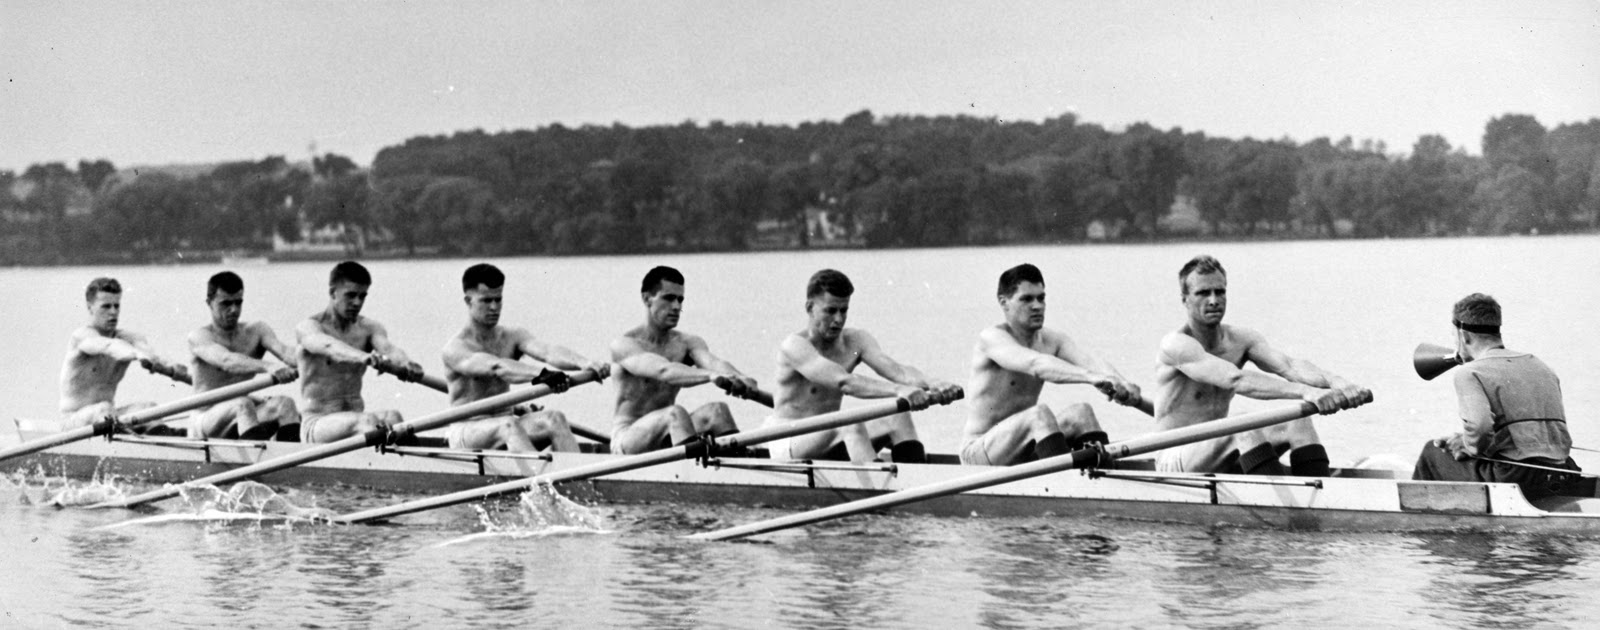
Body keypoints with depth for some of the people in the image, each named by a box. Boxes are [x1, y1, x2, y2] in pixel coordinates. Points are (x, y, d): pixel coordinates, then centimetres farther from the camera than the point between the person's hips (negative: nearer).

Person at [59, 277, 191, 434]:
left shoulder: (129, 339, 4)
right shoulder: (81, 337, -12)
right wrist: (137, 354, -57)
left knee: (148, 408, -22)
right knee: (104, 408, -34)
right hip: (75, 419, -4)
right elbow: (109, 347, -35)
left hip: (107, 415, 4)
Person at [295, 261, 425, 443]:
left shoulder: (369, 329, 8)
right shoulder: (309, 327, -6)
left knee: (392, 417, -30)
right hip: (317, 423, -4)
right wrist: (365, 358, -52)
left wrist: (404, 363, -43)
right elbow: (328, 347, -30)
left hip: (355, 421, 4)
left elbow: (387, 346, -16)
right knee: (368, 421, -35)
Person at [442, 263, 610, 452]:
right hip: (467, 431, -5)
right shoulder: (455, 349, -9)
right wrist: (540, 375, -46)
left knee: (554, 419, -23)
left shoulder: (512, 337, 8)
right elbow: (495, 367, -29)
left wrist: (584, 363, -34)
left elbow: (547, 351, -13)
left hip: (506, 427, 5)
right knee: (508, 426, -36)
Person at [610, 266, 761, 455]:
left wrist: (738, 378, -41)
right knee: (675, 414, -33)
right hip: (627, 437, -5)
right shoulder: (624, 345, -10)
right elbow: (663, 371, -29)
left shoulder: (686, 343, 6)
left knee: (716, 410, -20)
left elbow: (712, 362, -16)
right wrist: (711, 376, -46)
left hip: (668, 440, 5)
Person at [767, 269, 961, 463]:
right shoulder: (794, 346, -16)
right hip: (788, 444, -7)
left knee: (898, 417, -14)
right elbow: (843, 382, -32)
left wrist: (931, 384, -35)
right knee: (850, 423, -34)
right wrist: (898, 390, -45)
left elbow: (895, 369, -13)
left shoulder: (855, 341, 4)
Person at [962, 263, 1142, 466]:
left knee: (1081, 413, -13)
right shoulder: (992, 338, -16)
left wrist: (1121, 384, -38)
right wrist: (1090, 377, -50)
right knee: (1039, 414, -31)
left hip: (1025, 453, 7)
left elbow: (1090, 361, -15)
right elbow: (1035, 365, -35)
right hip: (978, 451, -7)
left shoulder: (1052, 340, 4)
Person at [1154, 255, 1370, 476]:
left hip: (1221, 461, 7)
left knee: (1298, 421, -14)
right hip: (1175, 462, -7)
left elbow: (1288, 365, -16)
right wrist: (1304, 391, -44)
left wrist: (1335, 382, -37)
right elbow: (1234, 380, -32)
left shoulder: (1240, 340, 2)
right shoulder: (1176, 344, -17)